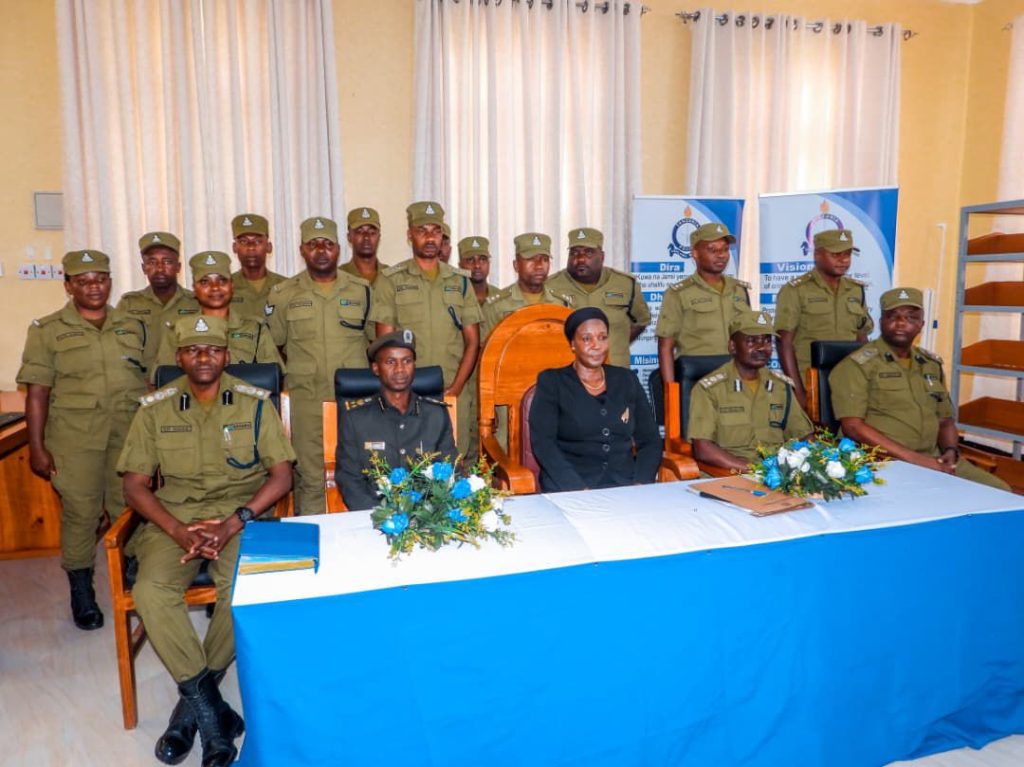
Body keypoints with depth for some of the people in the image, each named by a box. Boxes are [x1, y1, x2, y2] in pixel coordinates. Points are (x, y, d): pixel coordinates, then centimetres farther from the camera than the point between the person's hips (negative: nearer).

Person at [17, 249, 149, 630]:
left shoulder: (133, 326, 11)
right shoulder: (47, 330, 3)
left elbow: (151, 381, 13)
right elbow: (37, 392, -1)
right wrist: (37, 447, -6)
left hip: (130, 434, 3)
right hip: (75, 437, -2)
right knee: (80, 512, 0)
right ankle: (81, 591, 15)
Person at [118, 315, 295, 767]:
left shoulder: (255, 403, 3)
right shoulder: (155, 409, 7)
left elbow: (281, 475, -1)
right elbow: (134, 484, 5)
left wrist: (232, 524, -15)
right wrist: (178, 530, -12)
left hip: (242, 515, -1)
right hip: (174, 518, 2)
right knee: (150, 590, -27)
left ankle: (193, 701, -6)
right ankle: (210, 708, -14)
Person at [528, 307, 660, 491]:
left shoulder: (626, 380, 14)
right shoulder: (551, 382, 5)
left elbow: (650, 440, 12)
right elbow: (543, 443, -5)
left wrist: (640, 483, -5)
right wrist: (580, 489, -17)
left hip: (626, 485, 3)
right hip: (569, 489, -3)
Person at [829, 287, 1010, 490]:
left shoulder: (932, 364, 17)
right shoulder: (858, 365, -5)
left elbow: (945, 421, 23)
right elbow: (853, 426, -14)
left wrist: (951, 451, 0)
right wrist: (913, 458, -17)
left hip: (934, 460, 7)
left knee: (999, 490, -7)